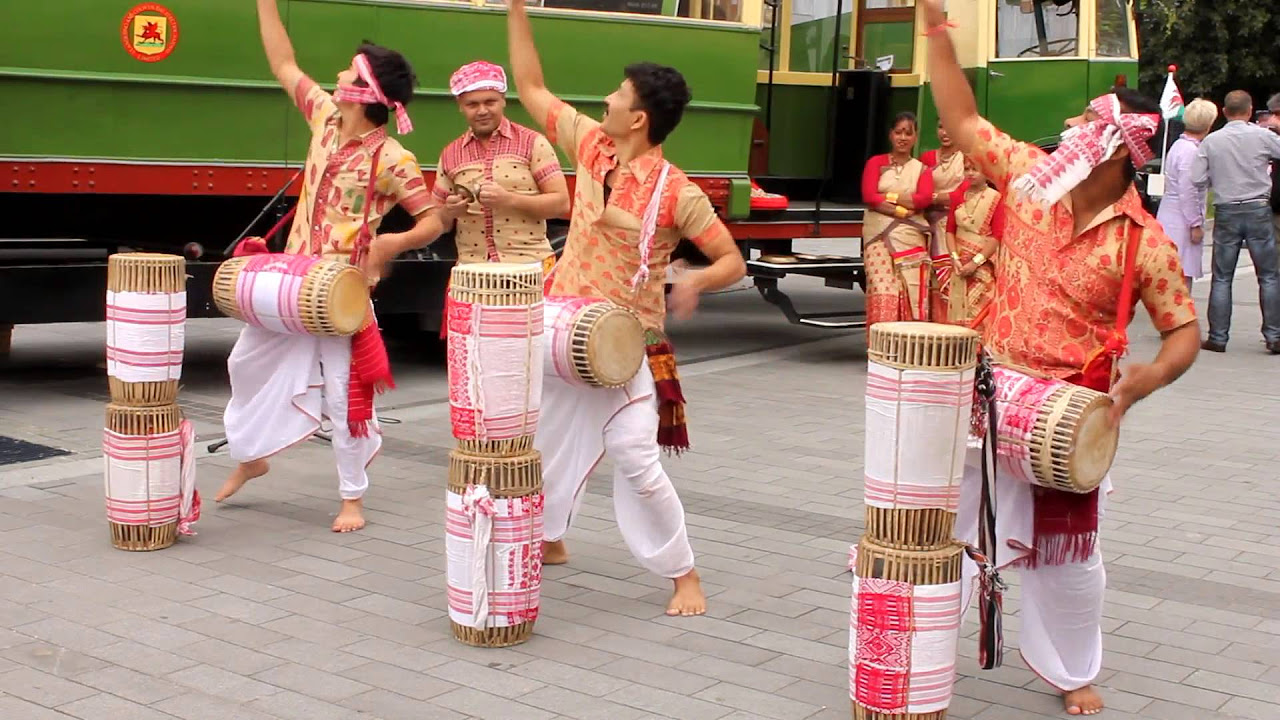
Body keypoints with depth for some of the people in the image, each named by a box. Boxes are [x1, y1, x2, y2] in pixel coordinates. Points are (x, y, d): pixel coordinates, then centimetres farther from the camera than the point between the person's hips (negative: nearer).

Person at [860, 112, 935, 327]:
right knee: (882, 295, -12)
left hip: (911, 239, 1)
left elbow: (925, 198, -6)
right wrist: (901, 210, -9)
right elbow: (869, 196, -4)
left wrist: (887, 197, -7)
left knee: (912, 296, -7)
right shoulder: (876, 163, 11)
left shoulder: (921, 169, 13)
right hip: (879, 236, -1)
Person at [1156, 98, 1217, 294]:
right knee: (1182, 275, -8)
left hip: (1170, 218, 10)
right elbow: (1188, 192, -19)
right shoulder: (1190, 151, -17)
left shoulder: (1180, 145, 14)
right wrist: (1196, 224, -15)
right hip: (1181, 221, -10)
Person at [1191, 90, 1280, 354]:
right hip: (1258, 210, -1)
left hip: (1226, 213, 1)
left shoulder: (1211, 141, -2)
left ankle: (1217, 337, 7)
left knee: (1222, 278, 7)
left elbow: (1197, 180, -3)